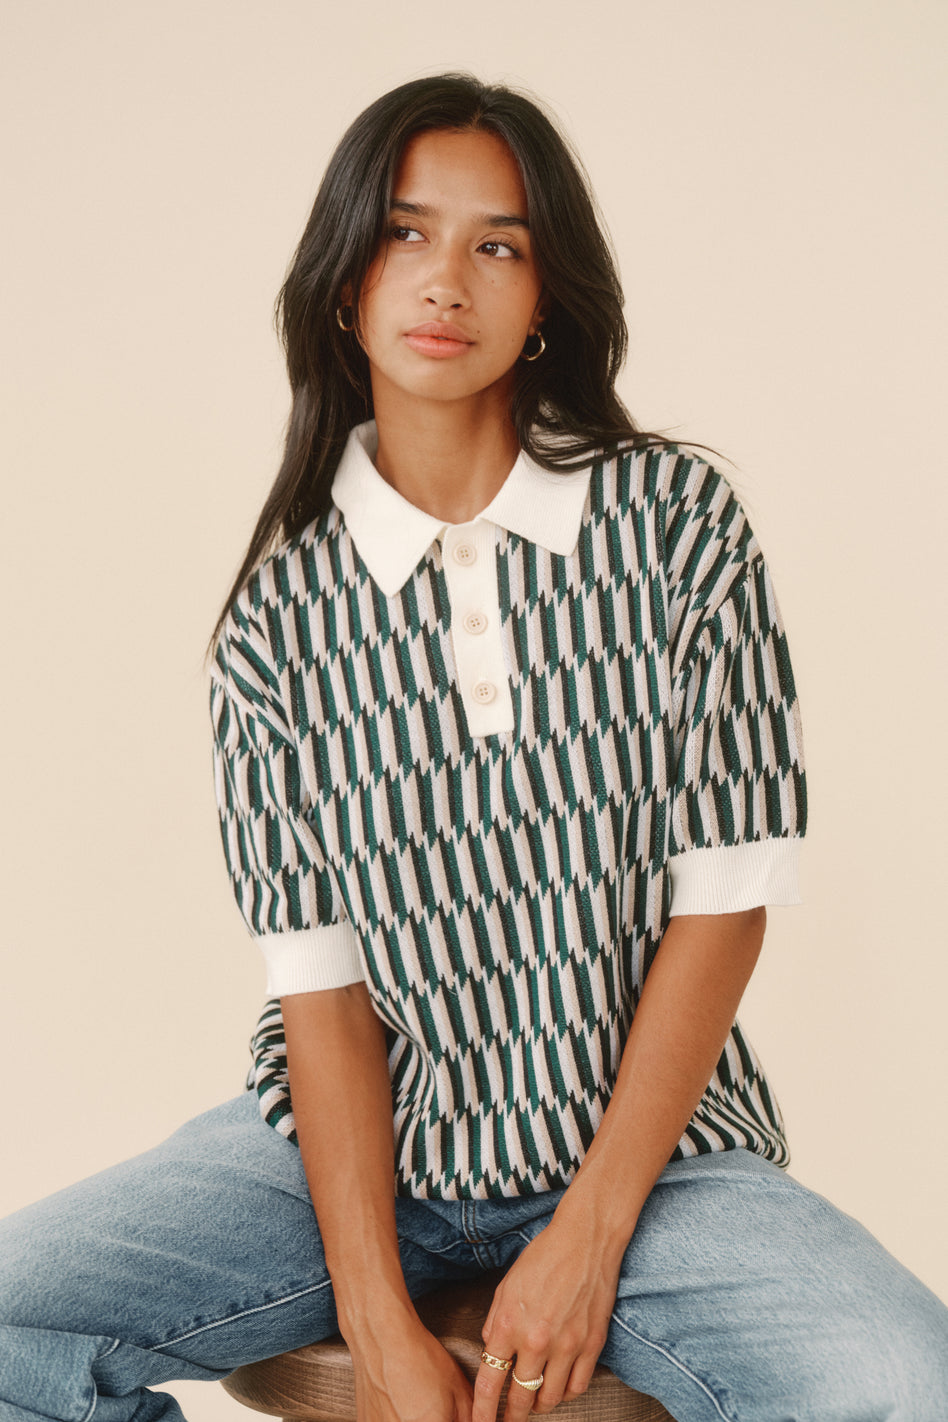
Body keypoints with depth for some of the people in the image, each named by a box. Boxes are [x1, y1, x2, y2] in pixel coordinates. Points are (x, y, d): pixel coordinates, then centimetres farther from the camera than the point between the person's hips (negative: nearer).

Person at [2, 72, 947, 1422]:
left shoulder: (678, 519, -3)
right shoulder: (282, 607, -1)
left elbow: (724, 900, -5)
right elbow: (318, 981, -4)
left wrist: (588, 1239, -11)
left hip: (648, 1132, 0)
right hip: (359, 1145, 1)